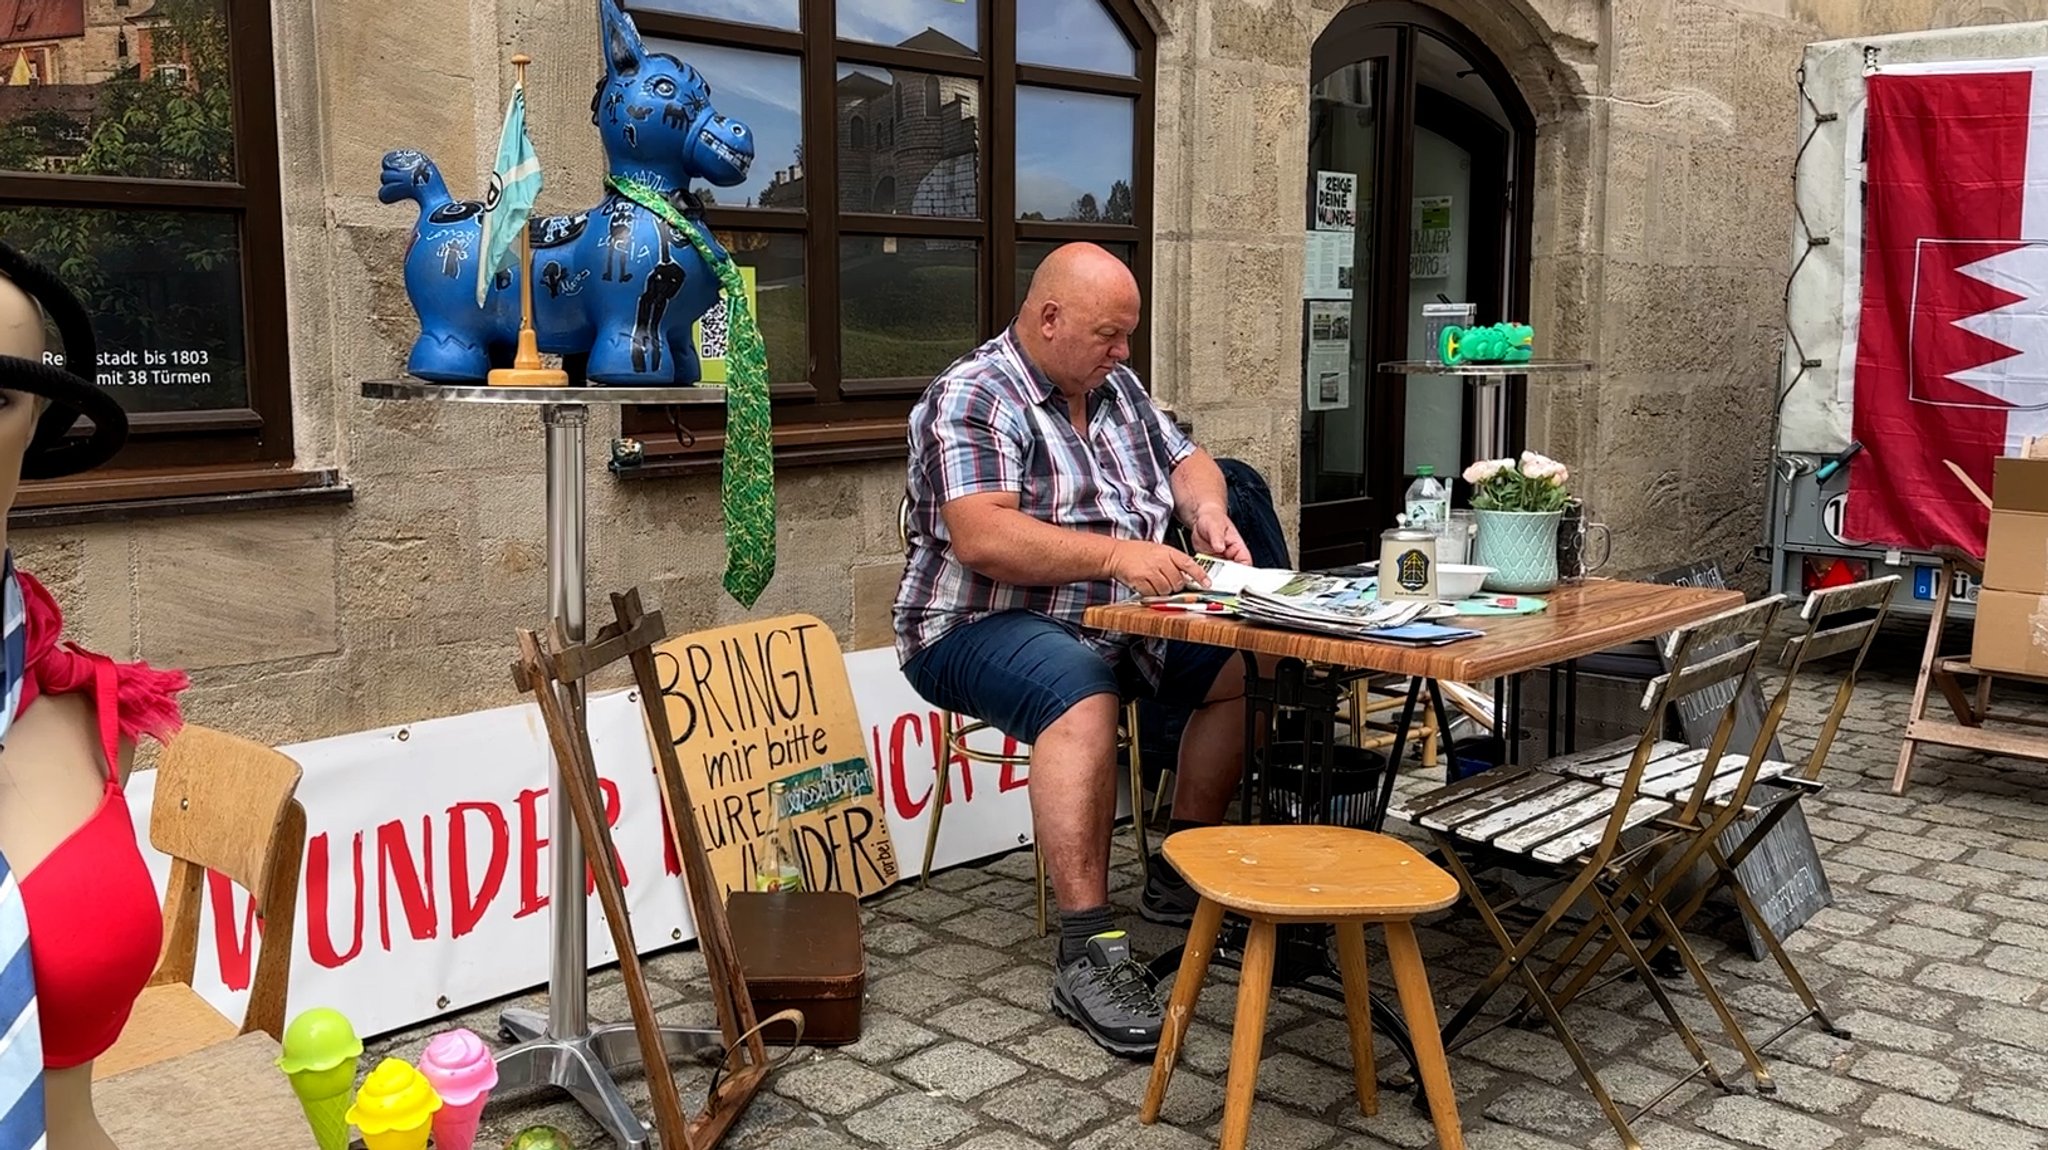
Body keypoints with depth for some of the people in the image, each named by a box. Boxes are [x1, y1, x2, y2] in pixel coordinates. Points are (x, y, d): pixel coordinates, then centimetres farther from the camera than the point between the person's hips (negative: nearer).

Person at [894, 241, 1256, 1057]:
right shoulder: (973, 399, -14)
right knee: (1082, 696, -37)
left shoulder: (1117, 388, 13)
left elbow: (1185, 461, 19)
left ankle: (1179, 875, 9)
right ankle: (1088, 954, -35)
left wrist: (1206, 511, -4)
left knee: (1248, 663, -4)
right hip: (985, 627, -8)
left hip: (1118, 621, 9)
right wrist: (1115, 553, -31)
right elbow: (981, 538, -26)